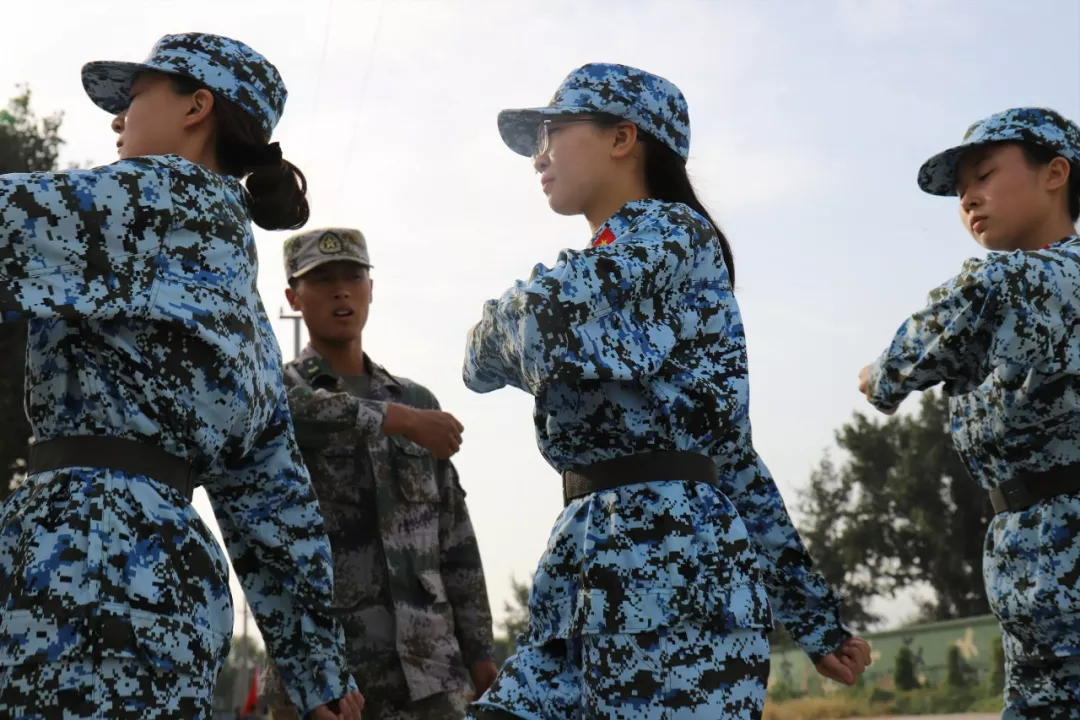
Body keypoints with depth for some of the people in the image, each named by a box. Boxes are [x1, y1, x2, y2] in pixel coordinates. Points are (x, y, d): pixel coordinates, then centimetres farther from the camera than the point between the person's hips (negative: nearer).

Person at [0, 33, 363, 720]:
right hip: (156, 559, 9)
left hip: (91, 559, -9)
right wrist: (319, 663, 23)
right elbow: (271, 490, 23)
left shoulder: (167, 196, 1)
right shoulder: (233, 298, 25)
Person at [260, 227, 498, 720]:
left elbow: (453, 536, 15)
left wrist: (478, 646, 10)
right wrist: (396, 420, -21)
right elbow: (283, 406, -23)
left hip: (426, 666, 3)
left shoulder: (417, 402, 16)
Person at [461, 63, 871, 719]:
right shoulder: (622, 263, 26)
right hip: (594, 562, 9)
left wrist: (488, 347, 4)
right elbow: (730, 449, 22)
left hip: (671, 555, -9)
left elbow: (551, 319, -21)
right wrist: (810, 609, 19)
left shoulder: (672, 230, -1)